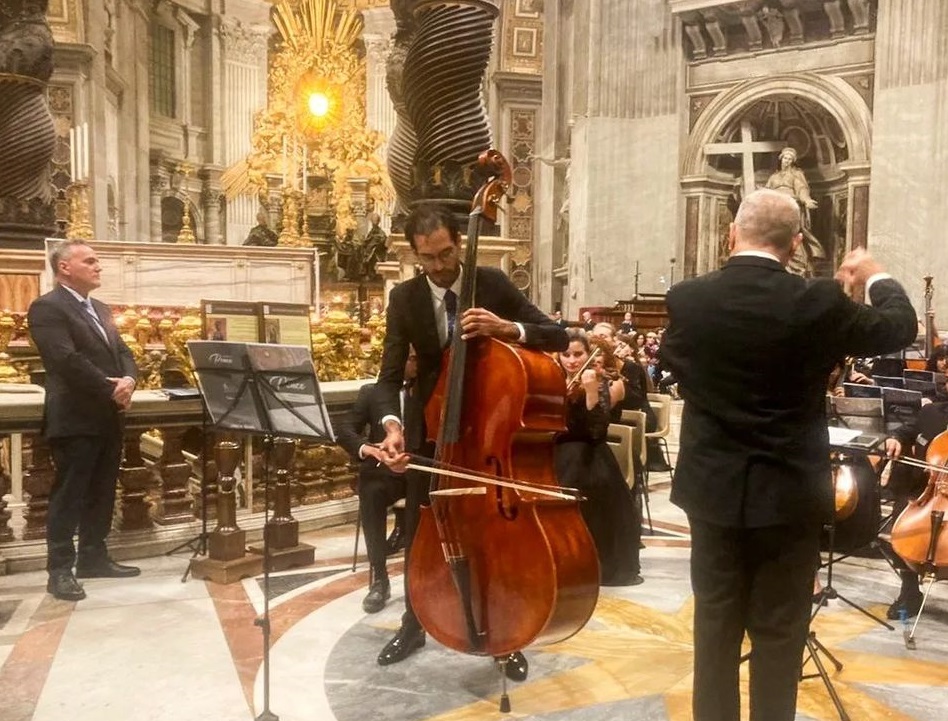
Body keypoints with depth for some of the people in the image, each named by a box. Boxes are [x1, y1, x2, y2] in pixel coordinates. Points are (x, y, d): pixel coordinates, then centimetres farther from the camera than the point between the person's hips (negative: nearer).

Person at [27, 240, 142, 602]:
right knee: (68, 495, -2)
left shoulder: (100, 309, 19)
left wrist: (128, 379, -6)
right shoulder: (47, 308, -10)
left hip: (108, 417, 8)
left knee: (101, 493, 13)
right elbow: (68, 361, -21)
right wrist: (111, 389, -17)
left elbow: (122, 352, 16)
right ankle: (60, 570, 5)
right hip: (75, 419, -8)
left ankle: (94, 558, 24)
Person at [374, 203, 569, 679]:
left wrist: (508, 328, -35)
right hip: (430, 428, 1)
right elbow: (391, 373, -15)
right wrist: (392, 425, -35)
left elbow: (557, 337, -15)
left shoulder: (492, 283, -11)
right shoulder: (404, 298, -9)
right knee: (418, 531, 11)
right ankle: (413, 625, 31)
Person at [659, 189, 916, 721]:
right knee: (780, 633, 11)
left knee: (715, 626, 14)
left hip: (713, 489, 2)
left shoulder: (687, 299, -8)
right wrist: (877, 277, 23)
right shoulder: (818, 302, -13)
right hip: (790, 493, -2)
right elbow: (900, 328, 4)